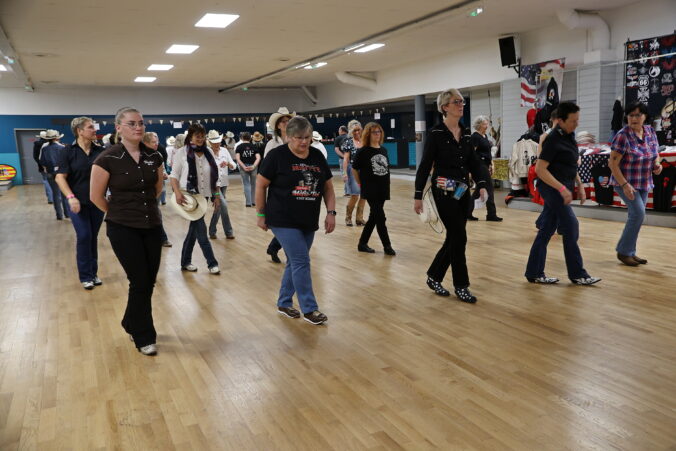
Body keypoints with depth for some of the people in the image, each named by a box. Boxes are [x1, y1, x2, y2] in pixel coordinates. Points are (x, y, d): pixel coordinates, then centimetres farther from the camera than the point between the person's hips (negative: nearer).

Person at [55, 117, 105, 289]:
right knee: (84, 237, -4)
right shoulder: (69, 151, -5)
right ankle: (85, 276, 9)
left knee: (93, 237, 10)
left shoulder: (100, 151, 1)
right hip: (78, 202, -2)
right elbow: (60, 177, -7)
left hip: (97, 202, 2)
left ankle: (93, 273, 22)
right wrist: (70, 197, -18)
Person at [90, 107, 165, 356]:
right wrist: (120, 213, 6)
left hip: (152, 226, 5)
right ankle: (144, 337, 16)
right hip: (123, 229, -5)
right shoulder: (107, 158, -14)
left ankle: (132, 324, 35)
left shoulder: (154, 156, 0)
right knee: (139, 282, -1)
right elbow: (96, 196, -5)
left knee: (149, 282, 11)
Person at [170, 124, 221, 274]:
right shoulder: (182, 152, -6)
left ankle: (185, 262, 25)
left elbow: (213, 177, 11)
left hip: (203, 196, 5)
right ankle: (212, 262, 3)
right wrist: (177, 193, -20)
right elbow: (174, 175, -6)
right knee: (201, 230, -6)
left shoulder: (208, 153, 7)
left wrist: (216, 195, 9)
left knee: (194, 229, 12)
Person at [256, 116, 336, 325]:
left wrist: (331, 212, 1)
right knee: (301, 261, -8)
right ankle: (309, 308, 3)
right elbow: (261, 185, -4)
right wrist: (261, 214, -3)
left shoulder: (317, 156, 6)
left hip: (308, 222, 6)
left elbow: (328, 187, 11)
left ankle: (284, 303, 29)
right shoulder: (277, 155, -9)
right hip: (283, 221, -6)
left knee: (295, 262, 13)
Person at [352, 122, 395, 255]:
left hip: (383, 190, 6)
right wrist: (361, 184, 1)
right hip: (371, 190, -6)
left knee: (374, 217, 11)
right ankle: (387, 246, 3)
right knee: (380, 217, -7)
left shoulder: (384, 150, 9)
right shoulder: (363, 151, -7)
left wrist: (385, 185, 12)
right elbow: (354, 169, -1)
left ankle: (362, 243, 22)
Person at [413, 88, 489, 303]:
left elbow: (474, 162, 8)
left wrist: (481, 185, -8)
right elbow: (425, 165, -9)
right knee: (459, 237, -5)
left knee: (453, 237, 10)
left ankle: (434, 276, 27)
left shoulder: (465, 133, 10)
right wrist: (418, 195, -11)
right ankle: (461, 286, 8)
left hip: (462, 191, 7)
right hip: (444, 191, -7)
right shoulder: (436, 133, -9)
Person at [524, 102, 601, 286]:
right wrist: (562, 189, -24)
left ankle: (535, 273, 12)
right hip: (552, 187, -9)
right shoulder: (553, 140, -16)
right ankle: (577, 273, 3)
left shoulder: (569, 135, 11)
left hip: (562, 188, 9)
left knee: (547, 230, 8)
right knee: (571, 226, -7)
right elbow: (540, 169, -21)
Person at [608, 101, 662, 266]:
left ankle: (630, 252, 20)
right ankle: (623, 251, -2)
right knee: (638, 213, -15)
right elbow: (612, 163, -17)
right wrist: (625, 185, -23)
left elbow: (655, 153, 18)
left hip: (644, 183, 6)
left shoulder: (650, 132, 2)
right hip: (625, 182, -6)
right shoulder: (622, 136, -17)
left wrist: (657, 165, -5)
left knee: (635, 216, 9)